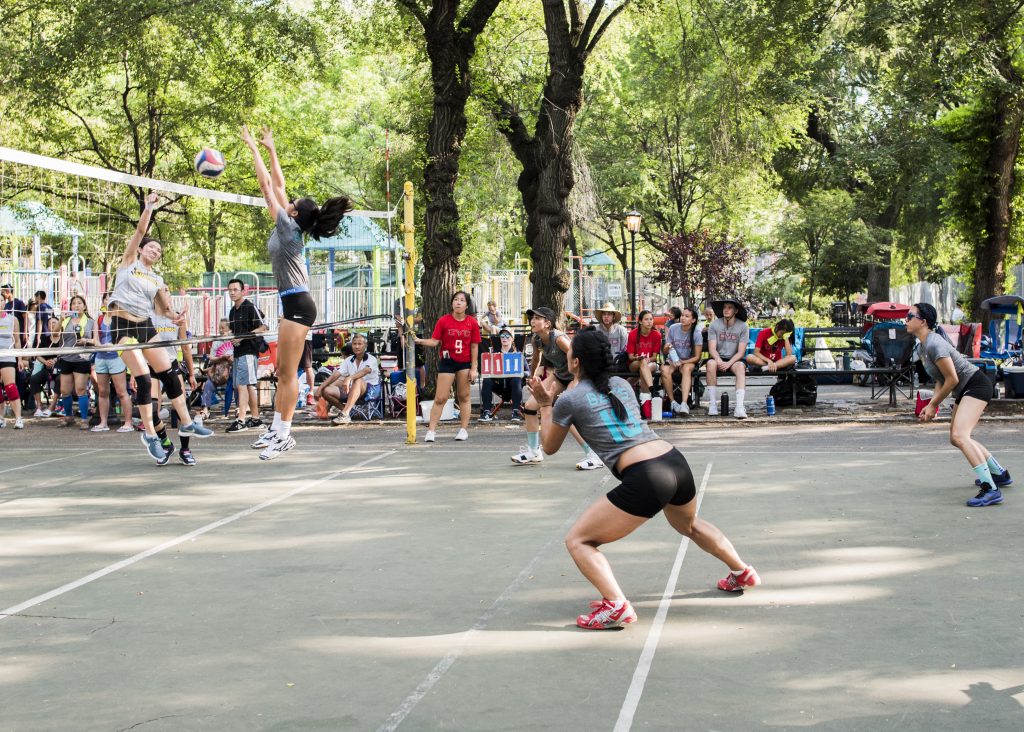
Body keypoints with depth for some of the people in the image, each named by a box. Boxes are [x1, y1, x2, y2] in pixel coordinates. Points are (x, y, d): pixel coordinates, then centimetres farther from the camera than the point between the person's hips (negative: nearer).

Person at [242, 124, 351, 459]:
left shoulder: (289, 226, -10)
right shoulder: (290, 228, 11)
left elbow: (267, 185, -8)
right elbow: (278, 184, 20)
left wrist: (254, 148, -1)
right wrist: (270, 149, 23)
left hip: (297, 305, -10)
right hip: (294, 304, 10)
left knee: (288, 373, -8)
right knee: (283, 372, 11)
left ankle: (284, 435, -6)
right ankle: (276, 429, 15)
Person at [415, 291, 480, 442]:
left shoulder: (472, 323, -1)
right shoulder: (443, 321, -4)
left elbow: (474, 346, 0)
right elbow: (434, 341, -7)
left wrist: (473, 368, -2)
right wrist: (420, 341, -26)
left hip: (465, 363, 1)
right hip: (447, 362, -1)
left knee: (464, 397, 8)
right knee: (440, 398, -4)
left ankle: (463, 430, 15)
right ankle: (431, 431, -3)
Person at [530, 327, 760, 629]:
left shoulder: (569, 400, 0)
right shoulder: (621, 384, 17)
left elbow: (550, 447, 18)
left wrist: (545, 406, 29)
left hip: (644, 480, -7)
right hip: (677, 463, 7)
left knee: (578, 540, 1)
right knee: (690, 525, 39)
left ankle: (616, 605, -16)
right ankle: (742, 573, 51)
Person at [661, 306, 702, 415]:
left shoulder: (696, 333, -7)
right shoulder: (673, 329, -4)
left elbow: (697, 357, -7)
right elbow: (665, 352, 1)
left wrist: (683, 362, -22)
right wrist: (667, 348, -24)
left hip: (689, 361, -2)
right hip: (673, 361, 2)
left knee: (686, 368, -37)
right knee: (664, 370, -33)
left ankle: (684, 403, -48)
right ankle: (673, 402, -26)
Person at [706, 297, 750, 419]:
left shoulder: (743, 326, -3)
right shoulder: (714, 325, -1)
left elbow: (741, 352, -8)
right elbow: (712, 348, -7)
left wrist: (728, 364, -23)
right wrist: (719, 360, -27)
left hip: (734, 359, 0)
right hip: (718, 358, 1)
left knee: (740, 366, -34)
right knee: (711, 363, -34)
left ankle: (739, 407, -46)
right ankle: (712, 404, -31)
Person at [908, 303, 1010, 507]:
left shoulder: (934, 344, -22)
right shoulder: (924, 345, 9)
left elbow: (952, 379, -22)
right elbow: (941, 379, 15)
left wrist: (933, 405, -12)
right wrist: (932, 403, 4)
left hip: (976, 385, -11)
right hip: (964, 390, 11)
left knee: (959, 435, -27)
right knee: (957, 438, 22)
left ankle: (990, 490, -32)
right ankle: (1000, 474, 37)